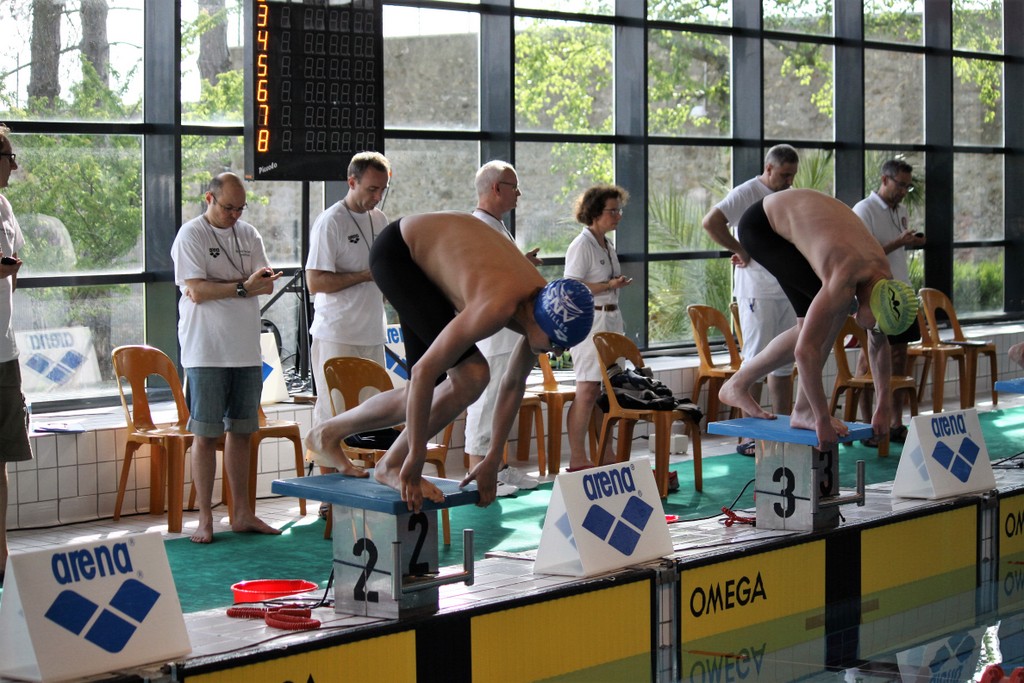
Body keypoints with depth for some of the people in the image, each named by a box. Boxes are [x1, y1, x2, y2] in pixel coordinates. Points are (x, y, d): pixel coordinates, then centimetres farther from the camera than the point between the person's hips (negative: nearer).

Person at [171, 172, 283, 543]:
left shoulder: (248, 234, 13)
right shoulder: (191, 235, -5)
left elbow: (267, 285, 5)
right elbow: (196, 291, -14)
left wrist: (218, 287, -11)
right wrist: (242, 286, -15)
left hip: (246, 351, 6)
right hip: (207, 352, -6)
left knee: (241, 432, 10)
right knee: (206, 435, -3)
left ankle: (242, 513, 17)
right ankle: (205, 519, 2)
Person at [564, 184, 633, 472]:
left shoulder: (608, 246, 16)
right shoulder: (582, 246, -11)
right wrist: (609, 286, -20)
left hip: (610, 320, 9)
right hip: (589, 321, -9)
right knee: (588, 390, -10)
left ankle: (605, 456, 16)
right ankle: (577, 461, -7)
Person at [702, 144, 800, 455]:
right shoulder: (747, 193, -10)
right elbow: (711, 222, -23)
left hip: (789, 291, 8)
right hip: (758, 292, -8)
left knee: (785, 362, 11)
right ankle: (748, 437, -4)